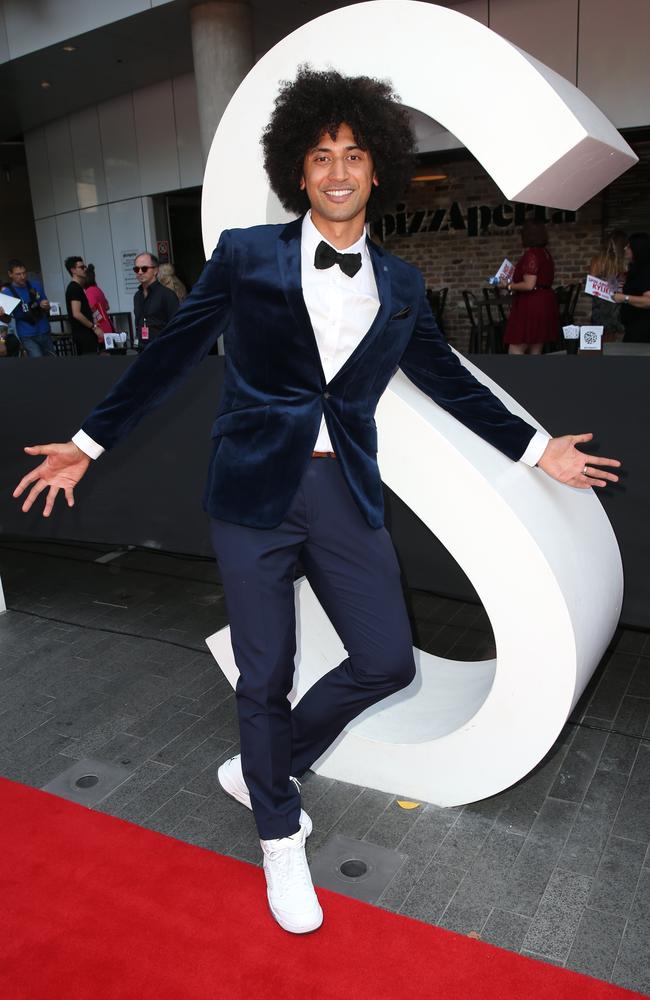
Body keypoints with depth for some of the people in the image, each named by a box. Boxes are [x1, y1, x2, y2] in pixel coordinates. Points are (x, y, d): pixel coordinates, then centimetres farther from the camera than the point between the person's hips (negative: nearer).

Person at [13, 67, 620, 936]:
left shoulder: (400, 284, 9)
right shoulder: (245, 255, 0)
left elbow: (450, 382, 17)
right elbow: (171, 354, 4)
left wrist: (538, 449, 18)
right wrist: (90, 442, 5)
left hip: (347, 494, 4)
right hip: (255, 490, -3)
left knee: (387, 662, 6)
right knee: (266, 674, 6)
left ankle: (259, 768, 32)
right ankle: (280, 839, 33)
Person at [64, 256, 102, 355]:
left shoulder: (75, 287, 18)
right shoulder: (75, 288, -13)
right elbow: (77, 314, -21)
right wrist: (94, 327, -17)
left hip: (83, 333, 10)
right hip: (84, 333, -10)